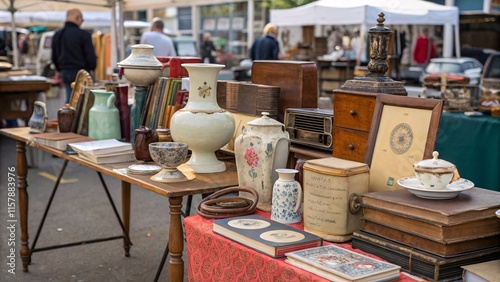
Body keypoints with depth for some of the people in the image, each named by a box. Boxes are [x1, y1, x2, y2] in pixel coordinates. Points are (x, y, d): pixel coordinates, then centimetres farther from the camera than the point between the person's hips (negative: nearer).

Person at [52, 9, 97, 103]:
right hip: (81, 72, -6)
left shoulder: (57, 34, 10)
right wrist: (92, 69, 7)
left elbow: (54, 56, 20)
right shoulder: (83, 35, -13)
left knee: (69, 98, 12)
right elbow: (90, 55, -11)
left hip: (65, 71, 7)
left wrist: (58, 70, 33)